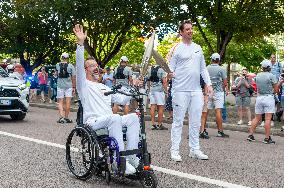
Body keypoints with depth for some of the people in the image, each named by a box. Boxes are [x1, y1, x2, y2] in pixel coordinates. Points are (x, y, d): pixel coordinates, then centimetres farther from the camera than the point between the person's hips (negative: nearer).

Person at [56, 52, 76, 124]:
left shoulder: (57, 65, 1)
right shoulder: (71, 66, -3)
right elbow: (73, 77, -3)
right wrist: (74, 87, 3)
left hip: (60, 85, 1)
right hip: (69, 86, -1)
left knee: (60, 102, 4)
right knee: (68, 102, 3)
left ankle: (61, 117, -10)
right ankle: (66, 117, 6)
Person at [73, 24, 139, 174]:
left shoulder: (105, 87, 29)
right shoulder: (84, 85, 8)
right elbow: (79, 65, -7)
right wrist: (81, 42, -18)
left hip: (110, 121, 6)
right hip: (93, 122, -6)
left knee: (133, 117, -19)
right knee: (115, 118, -36)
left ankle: (131, 156, -23)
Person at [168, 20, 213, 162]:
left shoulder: (198, 48, 16)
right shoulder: (176, 49, -1)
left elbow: (203, 68, 19)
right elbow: (170, 69, -4)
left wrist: (208, 83, 11)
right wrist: (170, 74, -27)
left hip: (196, 90, 6)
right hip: (180, 90, -5)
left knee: (196, 122, 9)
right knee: (178, 121, -1)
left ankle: (194, 150, 18)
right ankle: (174, 150, 5)